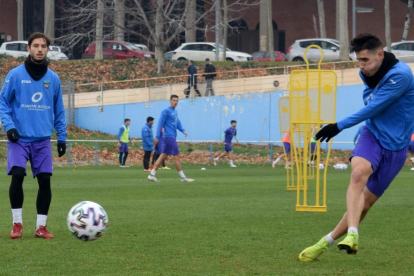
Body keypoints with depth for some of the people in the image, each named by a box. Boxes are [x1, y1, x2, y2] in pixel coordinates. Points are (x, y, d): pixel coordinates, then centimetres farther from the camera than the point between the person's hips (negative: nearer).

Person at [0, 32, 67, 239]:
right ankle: (17, 224, -2)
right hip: (19, 138, -3)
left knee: (45, 180, -2)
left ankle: (41, 226, 8)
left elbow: (59, 111, 13)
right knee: (17, 176, -16)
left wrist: (62, 136, 8)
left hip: (43, 139, 3)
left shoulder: (53, 78, 6)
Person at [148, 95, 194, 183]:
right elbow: (160, 123, -11)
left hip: (172, 137, 9)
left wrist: (183, 131, 0)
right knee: (177, 156, -7)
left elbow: (178, 123, 18)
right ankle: (183, 177, -4)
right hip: (169, 137, -9)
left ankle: (152, 175, 9)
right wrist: (157, 137, -14)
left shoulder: (175, 112, 17)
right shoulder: (166, 111, -9)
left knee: (163, 156, 8)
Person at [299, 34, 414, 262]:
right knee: (359, 173, -28)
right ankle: (352, 234, -40)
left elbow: (372, 109, -20)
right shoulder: (368, 73, 4)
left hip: (394, 145, -4)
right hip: (372, 134, 4)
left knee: (366, 201, -2)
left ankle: (328, 241, 11)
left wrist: (340, 126, -14)